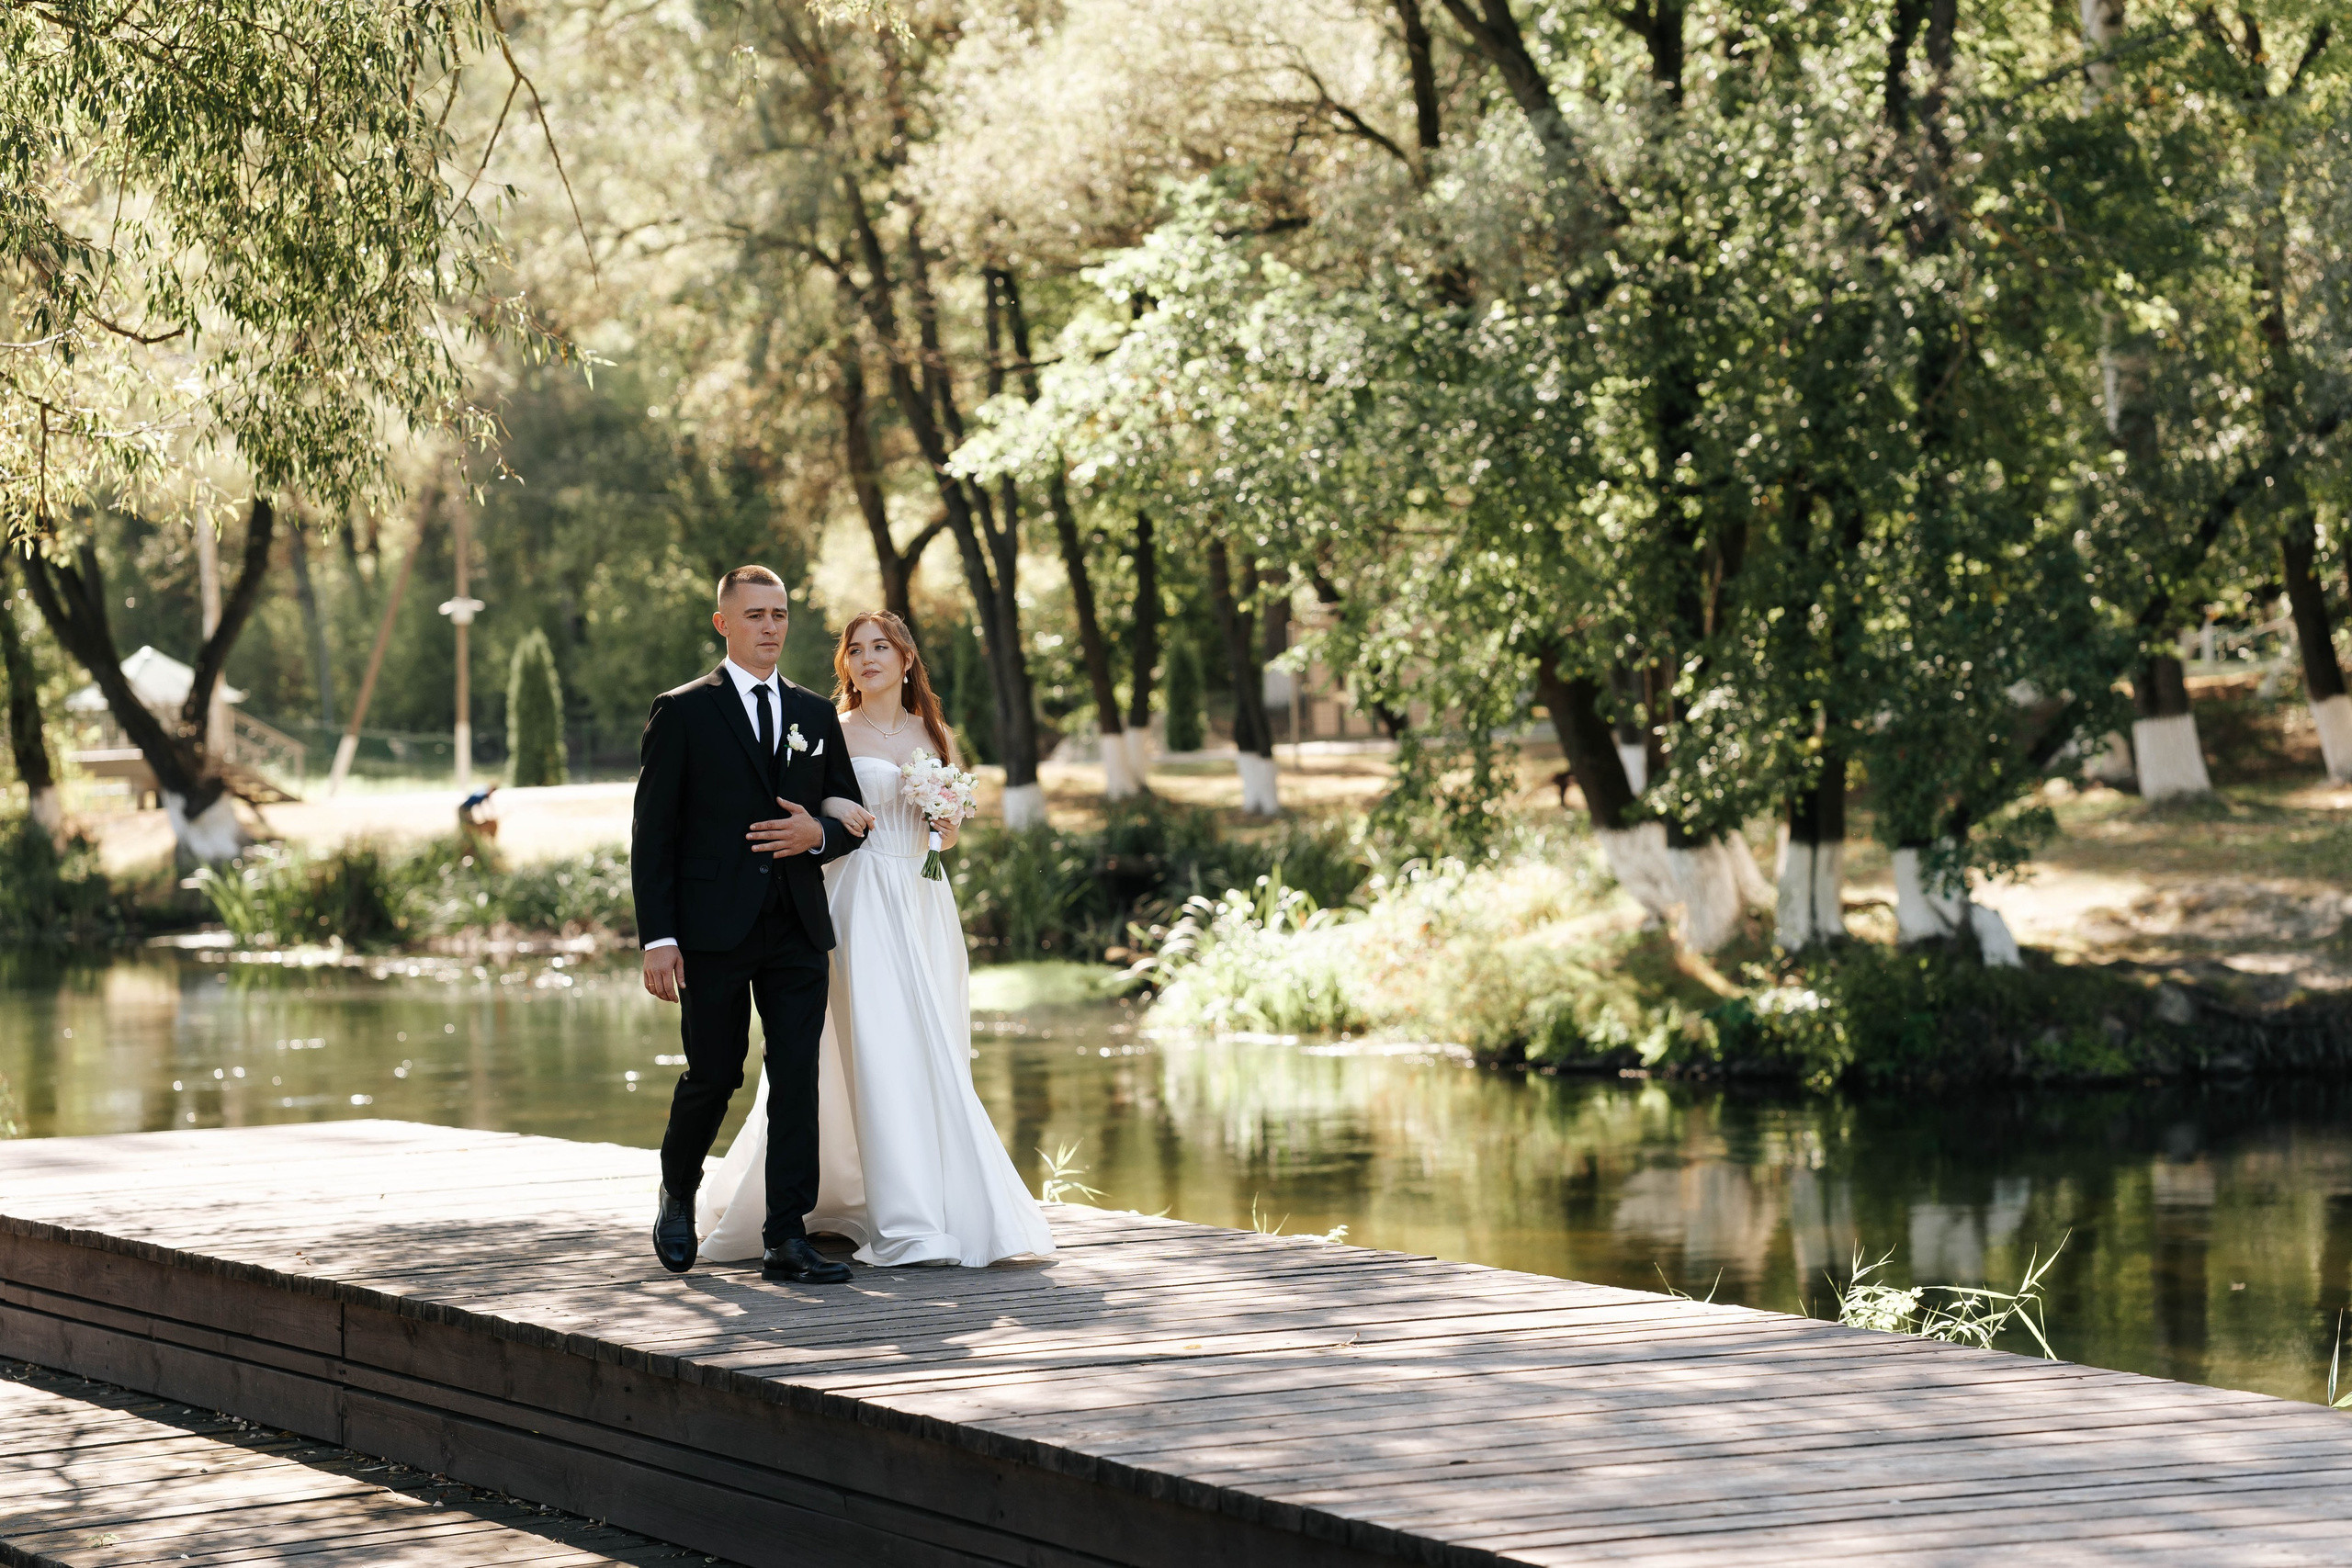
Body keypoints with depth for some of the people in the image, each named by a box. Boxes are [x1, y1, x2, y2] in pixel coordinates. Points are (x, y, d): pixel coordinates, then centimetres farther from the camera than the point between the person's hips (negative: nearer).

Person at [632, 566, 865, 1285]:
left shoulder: (816, 714, 13)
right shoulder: (681, 713, 0)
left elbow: (852, 817, 18)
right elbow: (652, 835, -4)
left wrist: (818, 835, -6)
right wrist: (657, 938, -11)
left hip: (798, 931, 3)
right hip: (714, 930, -3)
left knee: (797, 1078, -3)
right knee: (714, 1076, 4)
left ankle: (787, 1239, -1)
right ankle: (677, 1196, 31)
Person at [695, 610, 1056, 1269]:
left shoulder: (932, 735, 14)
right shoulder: (831, 733, 2)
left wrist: (947, 811, -3)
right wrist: (828, 807, -19)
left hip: (923, 902, 5)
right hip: (861, 901, -5)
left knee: (933, 1056, 3)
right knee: (879, 1049, -12)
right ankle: (905, 1221, -12)